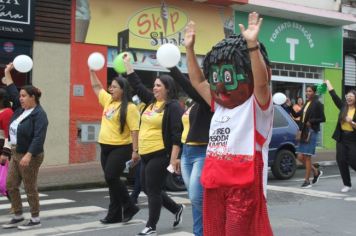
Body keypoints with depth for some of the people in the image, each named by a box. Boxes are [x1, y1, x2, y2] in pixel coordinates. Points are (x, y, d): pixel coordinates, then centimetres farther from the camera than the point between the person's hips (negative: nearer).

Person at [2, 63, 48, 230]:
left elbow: (39, 137, -24)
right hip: (16, 154, 9)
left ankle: (35, 220, 9)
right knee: (10, 186, 11)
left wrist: (28, 155, -31)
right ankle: (18, 216, 22)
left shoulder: (39, 114, -16)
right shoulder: (20, 109, 10)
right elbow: (12, 92, 20)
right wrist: (7, 73, 18)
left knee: (30, 188, -2)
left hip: (30, 156, -9)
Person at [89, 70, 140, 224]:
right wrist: (92, 70, 18)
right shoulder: (108, 101, 10)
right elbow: (96, 87, 24)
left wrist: (135, 151, -19)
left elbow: (134, 130, -15)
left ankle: (130, 207, 3)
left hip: (121, 148, -8)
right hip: (105, 147, 8)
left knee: (111, 177, -14)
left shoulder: (129, 107, -12)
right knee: (112, 180, 9)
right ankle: (115, 215, 15)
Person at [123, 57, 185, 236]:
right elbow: (136, 85, 19)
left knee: (153, 190, -2)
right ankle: (177, 209, 31)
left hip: (161, 155, -9)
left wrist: (174, 158, -21)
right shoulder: (151, 101, 12)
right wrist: (127, 63, 16)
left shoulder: (173, 106, -10)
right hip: (146, 154, 9)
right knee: (147, 188, 15)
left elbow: (177, 135, -16)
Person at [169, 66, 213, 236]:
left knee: (196, 197, -13)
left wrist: (172, 69, -31)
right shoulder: (193, 103, 15)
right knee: (195, 199, 10)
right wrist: (179, 155, 20)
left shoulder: (207, 101, -9)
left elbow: (190, 87, -28)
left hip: (202, 153, -9)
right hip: (187, 153, 9)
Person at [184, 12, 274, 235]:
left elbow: (262, 82, -25)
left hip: (243, 186, -8)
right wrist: (190, 49, 20)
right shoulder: (219, 106, 16)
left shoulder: (257, 105, -6)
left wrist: (252, 45, -35)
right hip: (215, 185, 8)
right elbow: (197, 81, 23)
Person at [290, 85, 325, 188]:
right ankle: (316, 172, 25)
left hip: (312, 132, -7)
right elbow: (296, 115, 16)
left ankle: (307, 181, 5)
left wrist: (311, 122, -14)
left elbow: (323, 118, -5)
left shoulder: (317, 104, -4)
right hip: (303, 132, 7)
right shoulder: (306, 104, 17)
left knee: (307, 157, -5)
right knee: (300, 157, 5)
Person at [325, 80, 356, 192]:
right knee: (341, 161, 1)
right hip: (341, 139, 4)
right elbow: (334, 96, 7)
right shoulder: (343, 107, 5)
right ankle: (347, 185, 13)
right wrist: (328, 83, 10)